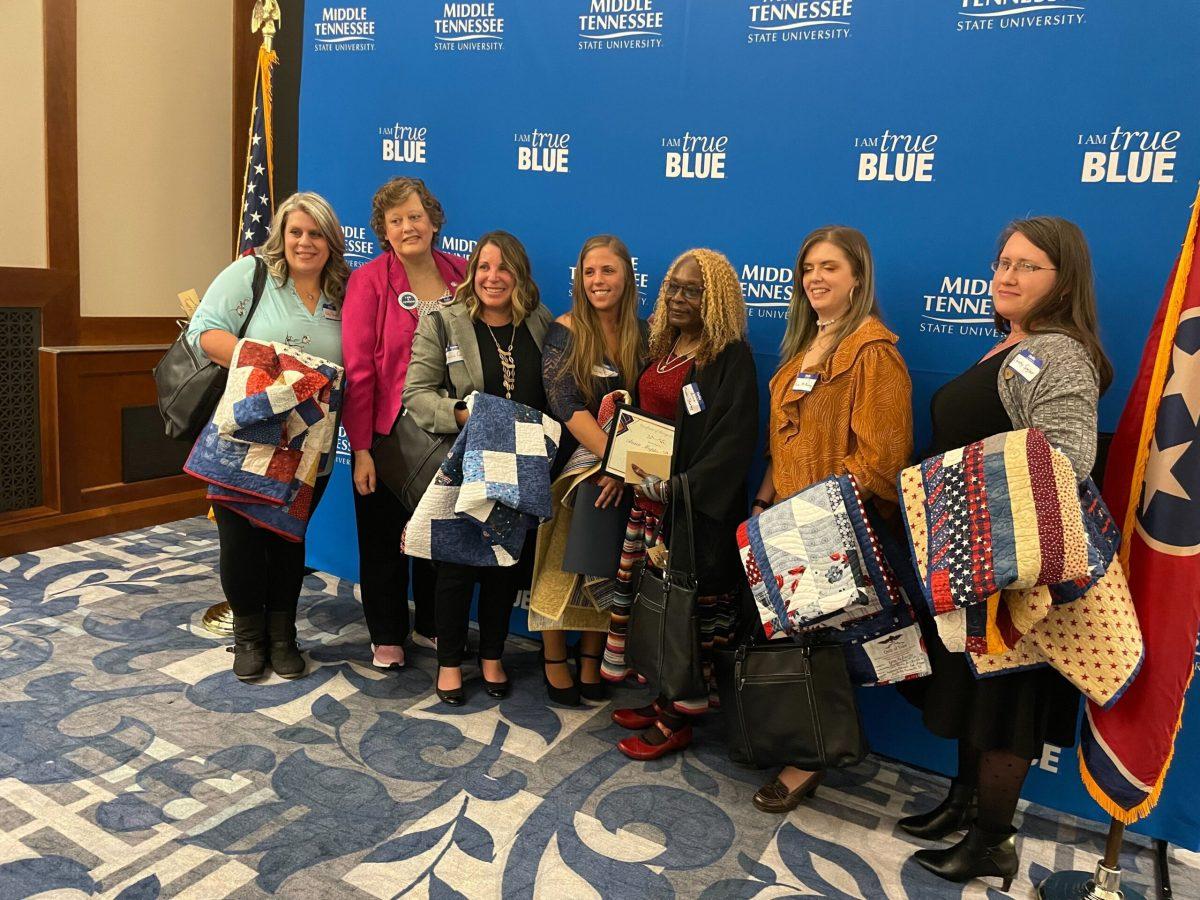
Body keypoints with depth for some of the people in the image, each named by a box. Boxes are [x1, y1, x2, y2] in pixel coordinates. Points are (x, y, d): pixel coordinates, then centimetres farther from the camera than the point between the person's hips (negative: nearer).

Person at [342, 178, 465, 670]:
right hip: (387, 435, -3)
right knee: (384, 538, 10)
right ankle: (386, 636, 29)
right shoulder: (368, 281, -8)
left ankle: (430, 625, 36)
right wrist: (360, 449, -14)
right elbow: (357, 369, -11)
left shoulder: (461, 274, 2)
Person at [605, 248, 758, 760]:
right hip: (646, 498, 8)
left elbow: (732, 441, -17)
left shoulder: (731, 358, -10)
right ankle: (663, 696, 30)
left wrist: (679, 488, -23)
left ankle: (677, 720, 17)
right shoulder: (661, 347, 14)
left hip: (694, 509, -7)